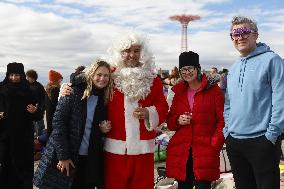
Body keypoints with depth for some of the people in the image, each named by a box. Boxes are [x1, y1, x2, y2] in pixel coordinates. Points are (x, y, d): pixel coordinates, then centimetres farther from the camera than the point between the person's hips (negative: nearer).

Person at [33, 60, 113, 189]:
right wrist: (63, 156, -16)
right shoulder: (74, 92, -8)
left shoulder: (105, 100, 7)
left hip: (90, 160, 4)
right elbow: (58, 122, -13)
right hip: (65, 158, -4)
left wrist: (103, 129, -4)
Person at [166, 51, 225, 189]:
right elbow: (170, 122, 17)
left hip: (205, 151, -4)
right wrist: (178, 121, -4)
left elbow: (222, 120, -3)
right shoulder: (178, 92, 14)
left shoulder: (213, 90, -1)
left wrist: (215, 143, -11)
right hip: (181, 152, 4)